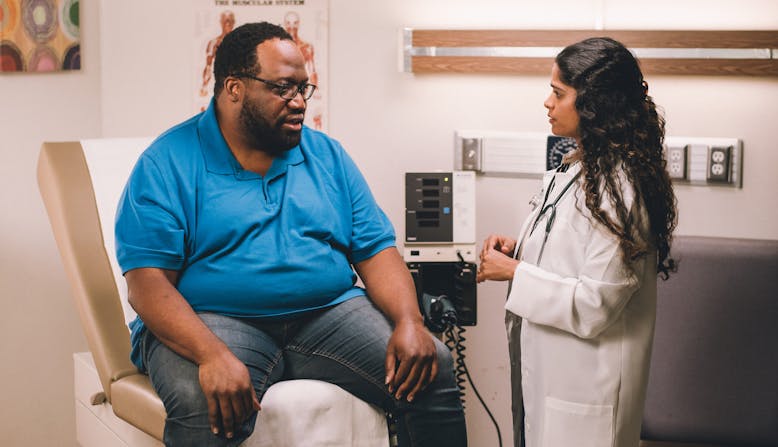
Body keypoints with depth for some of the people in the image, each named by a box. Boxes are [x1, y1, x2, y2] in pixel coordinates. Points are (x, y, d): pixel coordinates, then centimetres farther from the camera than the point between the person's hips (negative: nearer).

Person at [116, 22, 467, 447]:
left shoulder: (328, 156, 13)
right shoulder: (168, 164, -2)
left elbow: (377, 252, 9)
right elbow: (147, 282, -12)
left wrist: (409, 323, -12)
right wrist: (213, 355, -29)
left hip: (330, 314, 4)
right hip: (213, 322, -4)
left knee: (432, 370, -17)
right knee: (202, 405, -37)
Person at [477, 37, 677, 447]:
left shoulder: (619, 189, -22)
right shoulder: (576, 170, 8)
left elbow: (595, 305, -24)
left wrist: (514, 272, -17)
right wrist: (519, 249, 3)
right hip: (546, 369, 9)